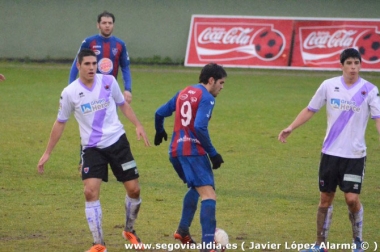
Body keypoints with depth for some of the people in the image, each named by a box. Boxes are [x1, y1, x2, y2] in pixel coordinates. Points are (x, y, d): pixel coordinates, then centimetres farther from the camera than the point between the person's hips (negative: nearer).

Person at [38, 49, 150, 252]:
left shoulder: (108, 81, -4)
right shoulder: (70, 93, -7)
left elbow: (123, 105, 12)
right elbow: (60, 123, 5)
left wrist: (138, 125, 0)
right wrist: (47, 153, 6)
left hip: (117, 141, 1)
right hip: (92, 148, -1)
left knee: (134, 189, 1)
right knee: (90, 192, -16)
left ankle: (129, 231, 28)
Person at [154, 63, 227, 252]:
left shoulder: (183, 93, 16)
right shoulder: (206, 98, -8)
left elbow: (159, 113, 24)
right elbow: (200, 128, -19)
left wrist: (160, 132, 43)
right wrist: (213, 153, -14)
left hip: (175, 151, 9)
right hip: (193, 150, -9)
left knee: (195, 187, 31)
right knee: (209, 195, -14)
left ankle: (183, 230, 29)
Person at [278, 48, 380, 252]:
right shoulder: (329, 86, -1)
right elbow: (310, 110, 9)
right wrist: (291, 128, 1)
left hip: (355, 155, -2)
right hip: (330, 152, 2)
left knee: (352, 198, -10)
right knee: (325, 198, 7)